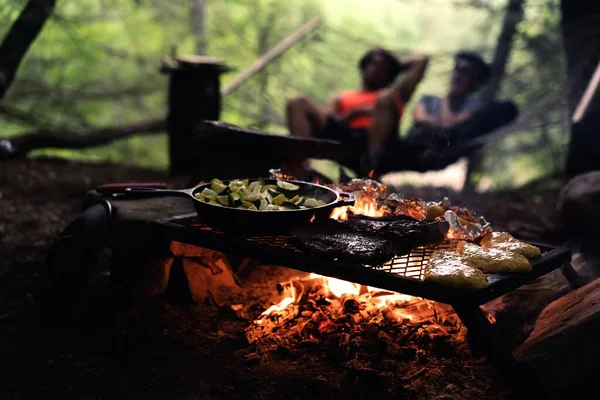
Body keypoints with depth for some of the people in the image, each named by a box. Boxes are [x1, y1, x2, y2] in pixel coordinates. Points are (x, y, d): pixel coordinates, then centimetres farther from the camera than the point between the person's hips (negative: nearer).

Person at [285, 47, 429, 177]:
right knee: (298, 103, -12)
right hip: (337, 141, 2)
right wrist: (355, 113, 1)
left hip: (373, 141, -1)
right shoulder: (341, 97, 34)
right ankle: (299, 170, -38)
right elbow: (325, 121, 13)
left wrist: (397, 66, 42)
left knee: (385, 98, -25)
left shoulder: (394, 95, 33)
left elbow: (421, 60, 30)